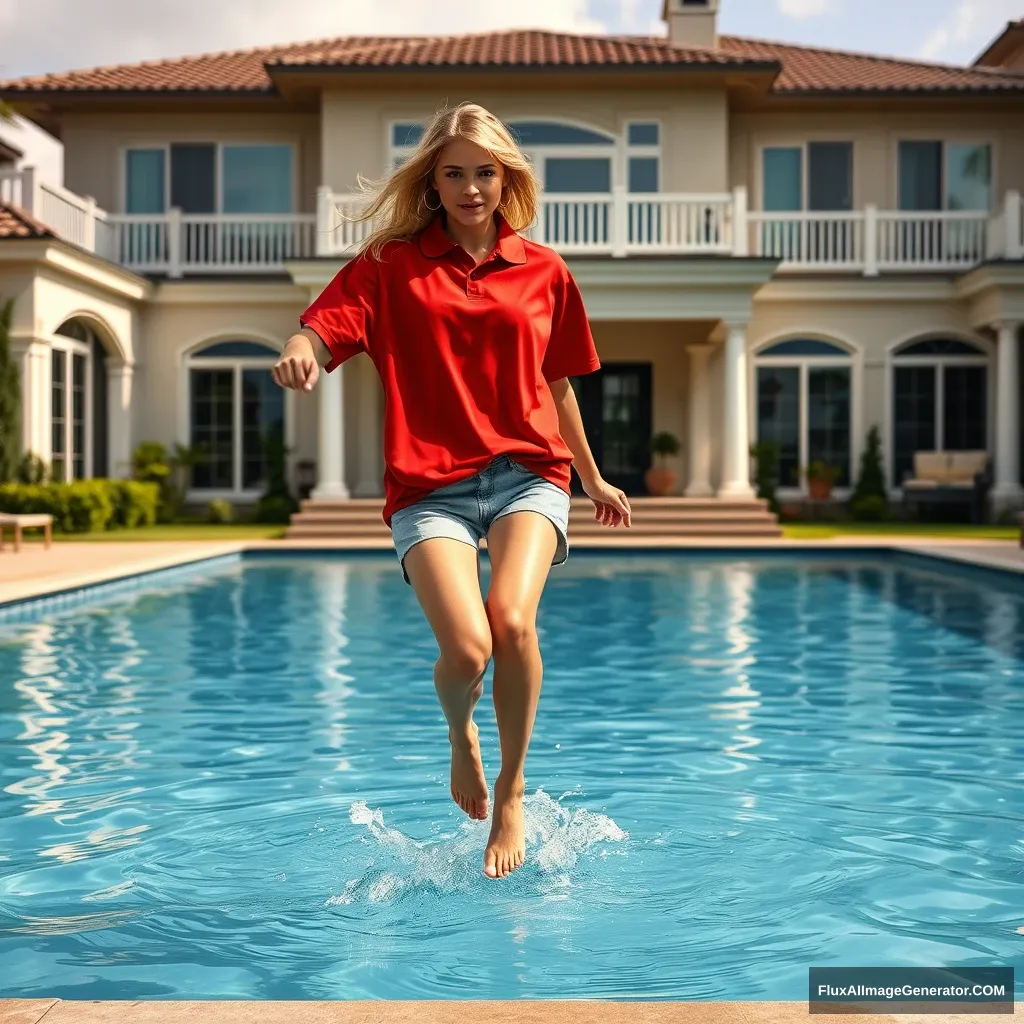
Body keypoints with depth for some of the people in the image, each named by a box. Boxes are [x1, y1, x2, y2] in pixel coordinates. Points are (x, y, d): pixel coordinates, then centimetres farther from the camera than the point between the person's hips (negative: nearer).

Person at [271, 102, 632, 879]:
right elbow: (325, 325, -6)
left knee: (513, 621, -26)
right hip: (430, 486, -1)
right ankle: (460, 736, 19)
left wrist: (594, 479, 30)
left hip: (529, 473, 1)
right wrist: (301, 351, -30)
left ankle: (513, 792, 1)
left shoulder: (545, 271, 13)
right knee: (466, 647, -21)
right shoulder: (391, 264, 7)